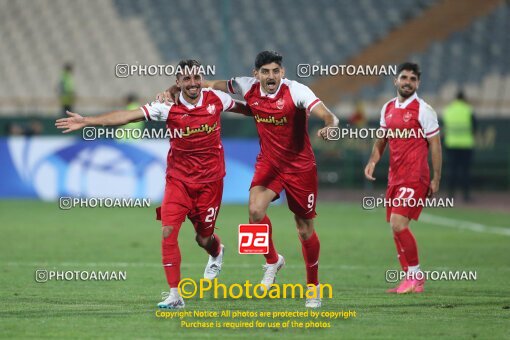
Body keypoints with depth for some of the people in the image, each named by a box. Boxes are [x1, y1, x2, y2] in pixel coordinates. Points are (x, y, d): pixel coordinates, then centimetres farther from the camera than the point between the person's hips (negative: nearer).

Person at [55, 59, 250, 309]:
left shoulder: (216, 98, -6)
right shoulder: (168, 108, -11)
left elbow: (241, 108, 16)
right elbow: (128, 116, -18)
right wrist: (87, 121, -24)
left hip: (210, 180, 0)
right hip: (178, 179, 0)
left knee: (204, 238, 7)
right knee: (169, 231, -15)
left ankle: (217, 253, 47)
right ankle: (175, 295, -9)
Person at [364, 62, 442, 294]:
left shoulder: (423, 109, -7)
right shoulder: (388, 108, 12)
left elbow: (435, 144, -6)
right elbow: (382, 140, 22)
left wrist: (436, 179, -10)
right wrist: (373, 161, 4)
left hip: (415, 178, -7)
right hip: (395, 177, 7)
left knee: (398, 224, -18)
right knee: (396, 228, 6)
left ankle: (415, 275, -7)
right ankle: (410, 279, 13)